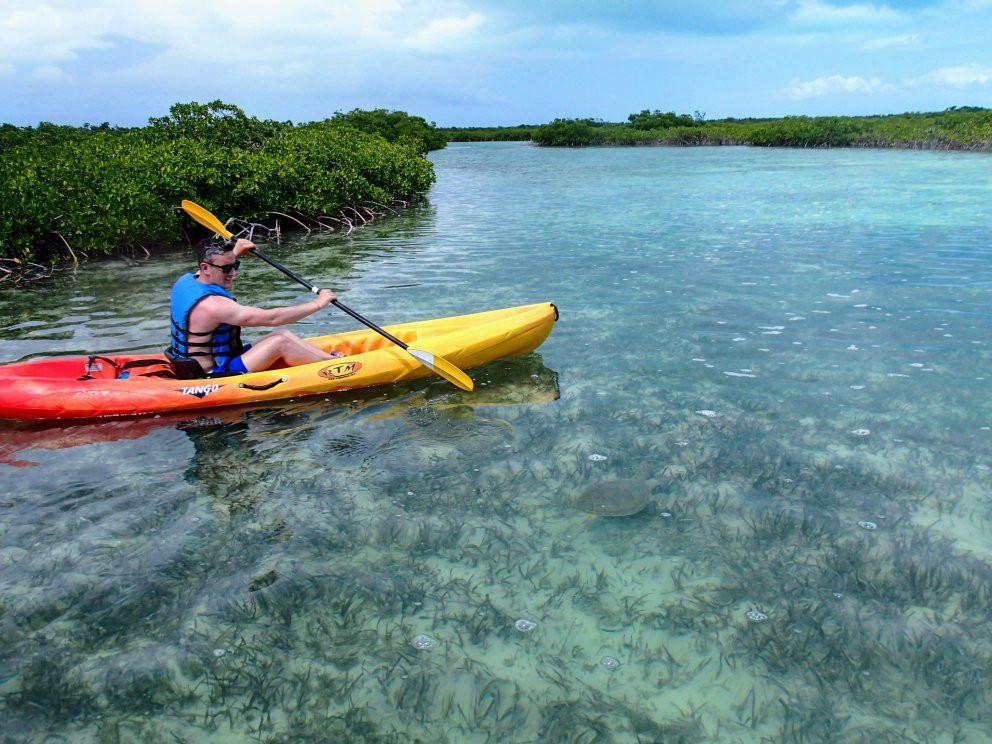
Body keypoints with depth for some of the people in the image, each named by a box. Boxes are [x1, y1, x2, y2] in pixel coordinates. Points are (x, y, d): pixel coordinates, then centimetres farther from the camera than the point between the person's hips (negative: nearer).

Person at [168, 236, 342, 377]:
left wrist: (234, 253, 29)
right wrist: (317, 304, -19)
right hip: (215, 378, -10)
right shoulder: (211, 304, -28)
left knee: (283, 333, 3)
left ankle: (330, 358, 6)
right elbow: (271, 318, -27)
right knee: (280, 342, -14)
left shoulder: (185, 281, 1)